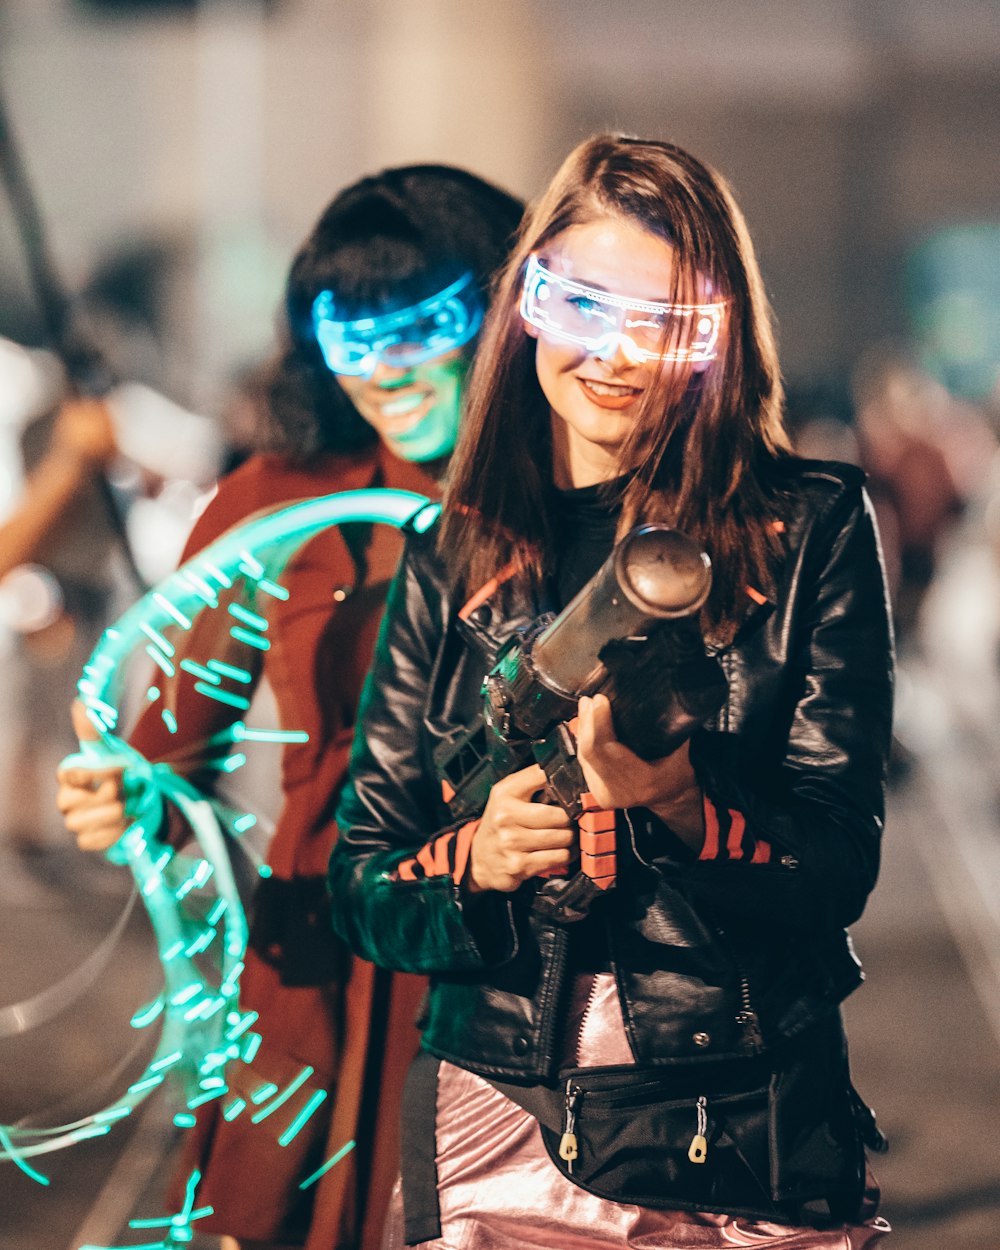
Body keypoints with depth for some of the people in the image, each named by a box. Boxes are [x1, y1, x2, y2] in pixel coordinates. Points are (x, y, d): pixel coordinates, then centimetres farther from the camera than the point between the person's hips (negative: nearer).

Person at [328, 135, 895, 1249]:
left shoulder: (812, 529, -1)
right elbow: (360, 888, 6)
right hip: (494, 1135, 2)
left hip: (750, 1155, -2)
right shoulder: (451, 561, 6)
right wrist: (473, 858, -16)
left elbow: (838, 866, -7)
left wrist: (670, 799, -26)